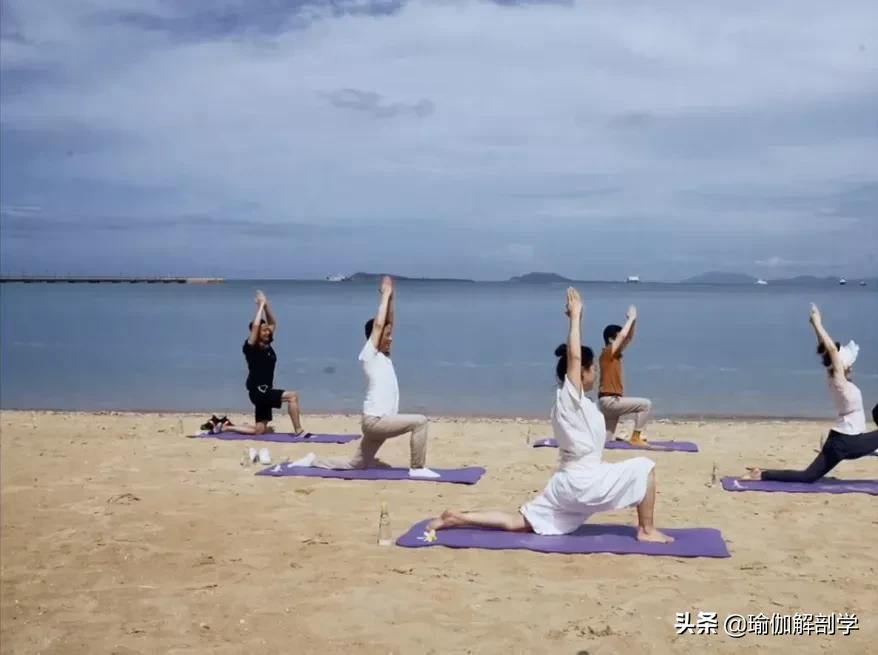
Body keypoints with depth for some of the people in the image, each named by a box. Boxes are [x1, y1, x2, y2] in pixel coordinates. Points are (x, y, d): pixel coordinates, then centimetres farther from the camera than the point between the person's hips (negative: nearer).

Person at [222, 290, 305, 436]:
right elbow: (255, 326, -26)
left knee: (259, 430, 11)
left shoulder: (267, 345, 8)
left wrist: (266, 305, 1)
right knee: (293, 396, -22)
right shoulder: (250, 347, -12)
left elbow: (273, 323, 13)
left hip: (266, 392, 9)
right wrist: (261, 306, -16)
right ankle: (298, 431, -19)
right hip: (258, 391, -9)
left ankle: (227, 427, 24)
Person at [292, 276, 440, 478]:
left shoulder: (384, 355, 14)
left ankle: (313, 460, 26)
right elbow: (378, 324, -17)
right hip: (374, 420, -9)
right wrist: (385, 294, -9)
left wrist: (392, 296, 8)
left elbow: (389, 322, 16)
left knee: (356, 463, 15)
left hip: (381, 421, 9)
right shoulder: (369, 355, -9)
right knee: (419, 421, -20)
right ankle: (418, 468, -12)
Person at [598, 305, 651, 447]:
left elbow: (629, 338, 18)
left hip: (612, 401, 9)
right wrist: (631, 318, -8)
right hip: (609, 400, -9)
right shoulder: (607, 352, -9)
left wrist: (634, 320, 5)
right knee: (646, 404, -12)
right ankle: (635, 438, -9)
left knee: (607, 439, 8)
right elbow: (623, 336, -19)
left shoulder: (616, 353, 16)